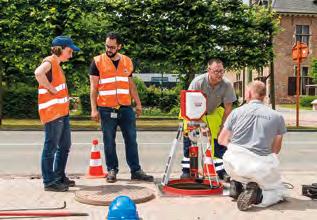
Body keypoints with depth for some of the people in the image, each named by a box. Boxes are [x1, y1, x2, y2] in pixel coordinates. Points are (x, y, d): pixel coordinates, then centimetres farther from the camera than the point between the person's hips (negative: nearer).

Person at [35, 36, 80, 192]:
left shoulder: (57, 64, 18)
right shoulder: (49, 62, -11)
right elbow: (38, 73, -34)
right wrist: (50, 89, -23)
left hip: (62, 112, 10)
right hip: (52, 112, -10)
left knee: (65, 146, 16)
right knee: (51, 147, -3)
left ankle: (59, 177, 27)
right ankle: (49, 182, 6)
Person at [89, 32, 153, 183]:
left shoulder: (127, 62, 11)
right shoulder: (97, 62, 1)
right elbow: (93, 87, -1)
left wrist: (138, 103, 12)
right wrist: (94, 109, -8)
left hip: (126, 108, 3)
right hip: (106, 109, -3)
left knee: (131, 140, 5)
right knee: (109, 142, 4)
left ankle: (136, 170, 13)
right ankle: (112, 170, 18)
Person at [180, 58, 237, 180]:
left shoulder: (227, 85, -24)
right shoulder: (198, 82, -30)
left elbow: (228, 108, -13)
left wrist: (223, 126, -13)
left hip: (214, 113, 2)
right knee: (188, 136, -9)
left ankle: (221, 170, 10)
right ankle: (186, 170, 3)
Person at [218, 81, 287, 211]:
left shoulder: (237, 112, 7)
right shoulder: (277, 117, 6)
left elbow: (222, 140, 16)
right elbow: (276, 150, 14)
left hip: (233, 164, 2)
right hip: (261, 165, -1)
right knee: (279, 191, 23)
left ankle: (236, 183, 15)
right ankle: (257, 196, -7)